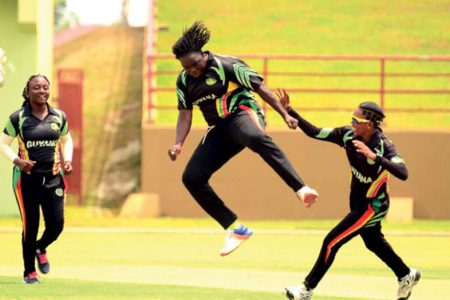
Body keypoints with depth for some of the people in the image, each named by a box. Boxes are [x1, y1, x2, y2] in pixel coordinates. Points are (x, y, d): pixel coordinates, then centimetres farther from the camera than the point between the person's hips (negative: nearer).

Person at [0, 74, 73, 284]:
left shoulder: (59, 117, 6)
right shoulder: (18, 118, -4)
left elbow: (66, 141, 20)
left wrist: (68, 159, 2)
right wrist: (17, 160, -15)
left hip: (53, 178, 3)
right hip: (27, 178, -3)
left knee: (56, 224, -6)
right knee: (30, 225, -2)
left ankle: (41, 249, 29)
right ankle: (29, 272, 14)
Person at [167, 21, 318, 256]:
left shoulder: (226, 66, -10)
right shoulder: (184, 81, 8)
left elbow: (260, 88, -8)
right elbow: (185, 115, 6)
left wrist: (285, 114, -13)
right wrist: (179, 144, -12)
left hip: (242, 115, -7)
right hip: (219, 129, 7)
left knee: (256, 139, -44)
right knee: (192, 177, -8)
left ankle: (300, 188, -56)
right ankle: (235, 229, -1)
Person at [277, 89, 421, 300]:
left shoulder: (384, 146, -28)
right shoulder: (348, 135, -12)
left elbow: (403, 174, -43)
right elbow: (314, 132, -9)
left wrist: (374, 156, -51)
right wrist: (289, 111, -17)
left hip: (372, 206, -7)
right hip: (358, 202, 7)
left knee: (331, 243, -6)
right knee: (373, 242, 26)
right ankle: (406, 276, 47)